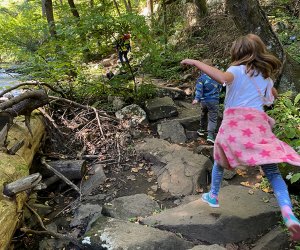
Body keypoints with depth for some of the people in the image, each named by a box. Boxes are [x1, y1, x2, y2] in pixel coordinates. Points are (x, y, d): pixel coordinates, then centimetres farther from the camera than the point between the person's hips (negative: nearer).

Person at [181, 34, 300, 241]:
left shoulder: (237, 70, 2)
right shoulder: (265, 74, 18)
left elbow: (223, 78, -23)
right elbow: (273, 94, 37)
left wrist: (196, 63, -16)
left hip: (235, 121, -3)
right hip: (258, 121, 3)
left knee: (221, 159, 22)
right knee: (272, 171, 0)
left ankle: (213, 196, 35)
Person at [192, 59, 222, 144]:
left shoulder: (201, 78, -9)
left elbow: (199, 89, -18)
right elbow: (220, 87, 11)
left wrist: (196, 99, -21)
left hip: (204, 101, 0)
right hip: (214, 101, 0)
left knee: (203, 114, 25)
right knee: (213, 118, -1)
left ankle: (202, 129, 39)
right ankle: (210, 135, -14)